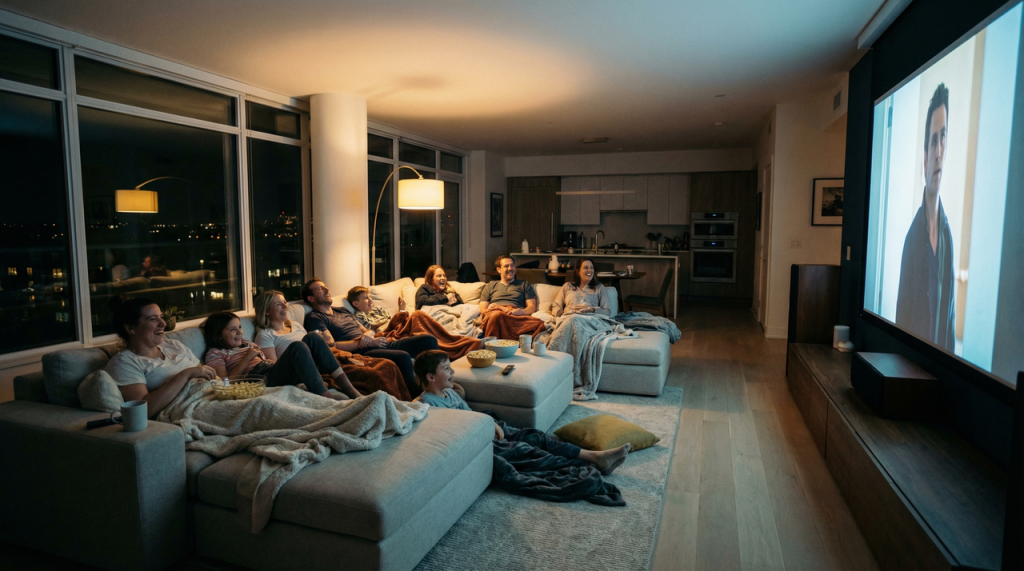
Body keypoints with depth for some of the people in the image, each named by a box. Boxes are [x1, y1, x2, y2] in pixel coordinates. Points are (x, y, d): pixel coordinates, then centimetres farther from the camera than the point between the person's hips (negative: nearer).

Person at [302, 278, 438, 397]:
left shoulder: (343, 311, 28)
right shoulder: (314, 318, 4)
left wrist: (369, 334, -1)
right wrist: (364, 343, -13)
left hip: (378, 344, 8)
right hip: (360, 353, -8)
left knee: (429, 340, -6)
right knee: (403, 357, -36)